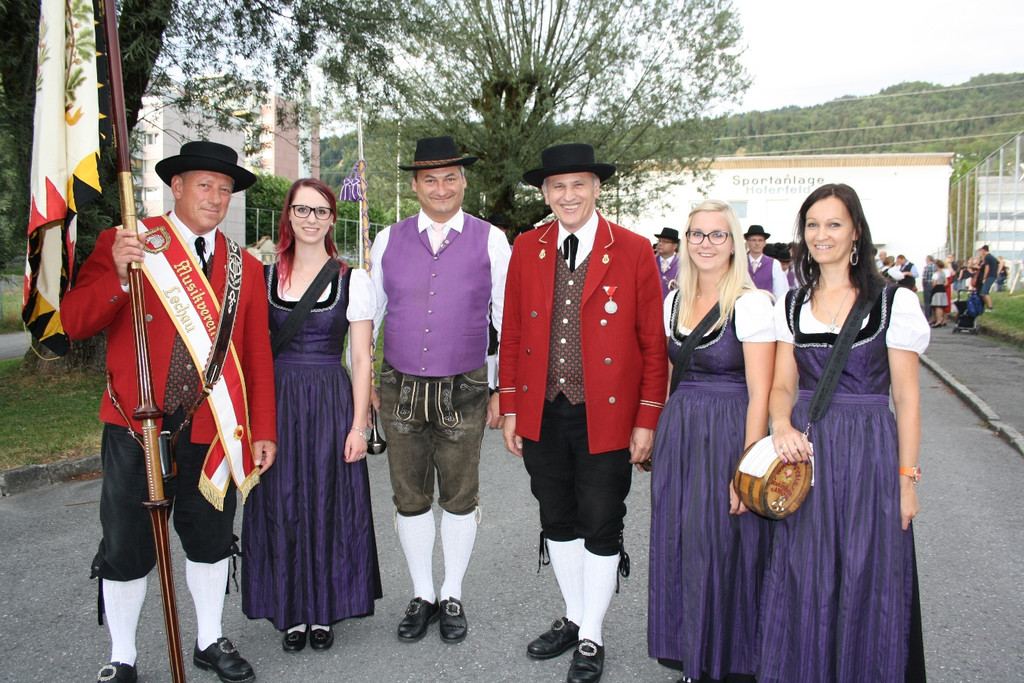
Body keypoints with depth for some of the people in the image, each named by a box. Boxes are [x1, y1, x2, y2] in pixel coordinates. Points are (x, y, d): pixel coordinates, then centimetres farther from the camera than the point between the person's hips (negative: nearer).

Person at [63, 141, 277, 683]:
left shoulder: (244, 267, 8)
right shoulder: (123, 244, -1)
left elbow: (258, 358, 7)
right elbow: (74, 322, -8)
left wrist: (263, 431, 4)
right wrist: (118, 275, -25)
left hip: (212, 431, 3)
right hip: (135, 429, -2)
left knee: (210, 539, 16)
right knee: (125, 548, 9)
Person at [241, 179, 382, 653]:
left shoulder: (353, 280, 1)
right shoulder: (264, 276, 7)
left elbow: (361, 359, 0)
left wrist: (359, 424, -6)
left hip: (331, 404, -2)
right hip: (276, 404, 2)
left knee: (327, 506, 5)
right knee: (281, 507, 6)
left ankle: (324, 612, 22)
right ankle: (292, 613, 23)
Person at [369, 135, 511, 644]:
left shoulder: (490, 241, -2)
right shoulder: (388, 240, 4)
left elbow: (509, 319, 1)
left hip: (463, 392, -2)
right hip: (400, 389, 2)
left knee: (460, 498, 10)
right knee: (409, 499, 11)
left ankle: (452, 597, 30)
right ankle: (421, 597, 31)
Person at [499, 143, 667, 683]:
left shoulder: (633, 251, -5)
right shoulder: (527, 249, 4)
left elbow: (654, 341, -5)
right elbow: (512, 334, 8)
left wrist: (647, 420, -8)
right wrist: (510, 408, 5)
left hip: (606, 418, -3)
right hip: (542, 416, 4)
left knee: (600, 529, 8)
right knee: (557, 522, 16)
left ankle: (591, 639, 28)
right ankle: (573, 618, 38)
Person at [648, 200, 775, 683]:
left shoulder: (751, 304, -10)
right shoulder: (674, 302, 8)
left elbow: (759, 393, -13)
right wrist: (656, 433, 9)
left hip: (728, 437, -6)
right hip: (677, 435, 6)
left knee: (722, 550, 3)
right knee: (678, 547, 11)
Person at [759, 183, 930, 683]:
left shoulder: (894, 302, -3)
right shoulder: (791, 306, 8)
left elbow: (906, 399, -2)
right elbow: (782, 385, 8)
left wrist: (907, 477, -4)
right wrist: (782, 426, -13)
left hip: (868, 453, -3)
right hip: (803, 451, 3)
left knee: (866, 578, 5)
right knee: (802, 578, 7)